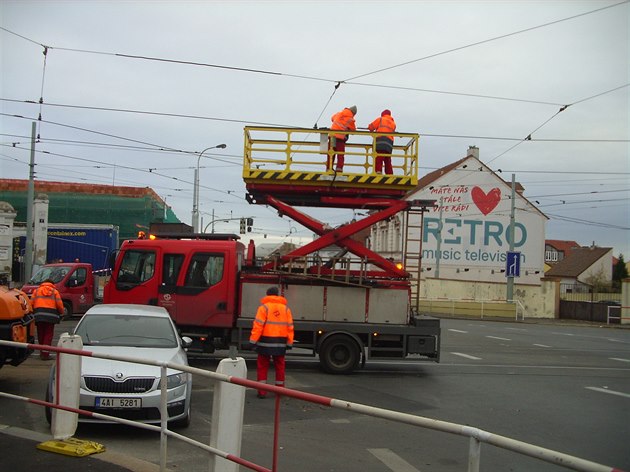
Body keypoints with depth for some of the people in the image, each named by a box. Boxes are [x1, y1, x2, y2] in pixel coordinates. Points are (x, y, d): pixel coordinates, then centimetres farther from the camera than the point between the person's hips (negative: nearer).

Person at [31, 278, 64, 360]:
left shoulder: (37, 290, 16)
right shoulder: (55, 291, 11)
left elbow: (31, 303, 7)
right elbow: (59, 304, 1)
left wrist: (33, 312, 20)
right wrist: (61, 313, 17)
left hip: (39, 316, 2)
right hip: (51, 316, -2)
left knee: (41, 335, 12)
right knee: (48, 335, 2)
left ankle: (42, 353, 19)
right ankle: (45, 354, -4)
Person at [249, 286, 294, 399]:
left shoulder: (264, 307, -5)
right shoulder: (286, 308, 7)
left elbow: (258, 325, -12)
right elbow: (290, 327, 6)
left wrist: (253, 341, -10)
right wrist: (289, 343, 11)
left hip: (266, 342, -3)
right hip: (280, 343, 3)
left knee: (262, 366, 6)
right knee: (280, 366, 15)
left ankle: (262, 391, 4)